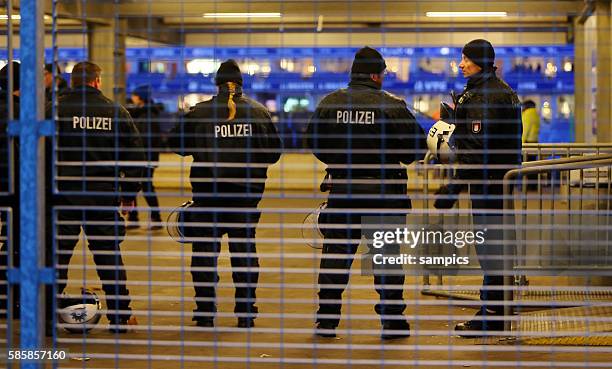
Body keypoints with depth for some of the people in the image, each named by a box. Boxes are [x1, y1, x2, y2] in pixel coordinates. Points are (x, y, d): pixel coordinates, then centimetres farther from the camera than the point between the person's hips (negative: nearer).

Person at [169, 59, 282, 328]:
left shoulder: (199, 112, -6)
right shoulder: (259, 112, 0)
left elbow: (177, 143, -1)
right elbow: (274, 152, 4)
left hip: (207, 192, -2)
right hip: (247, 194, 2)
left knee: (204, 252, 8)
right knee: (244, 251, 11)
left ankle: (205, 313, 8)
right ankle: (246, 314, 10)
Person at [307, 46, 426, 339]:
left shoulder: (330, 103, 0)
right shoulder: (392, 106, -9)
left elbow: (314, 142, 7)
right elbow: (417, 146, -9)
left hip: (341, 189, 3)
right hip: (383, 190, -3)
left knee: (336, 253, 10)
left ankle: (327, 320, 11)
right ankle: (392, 321, 8)